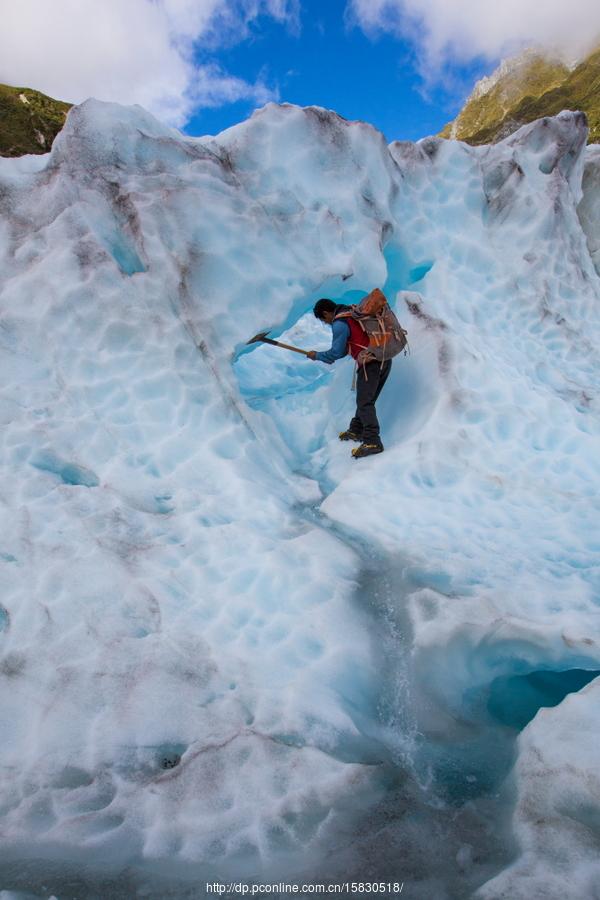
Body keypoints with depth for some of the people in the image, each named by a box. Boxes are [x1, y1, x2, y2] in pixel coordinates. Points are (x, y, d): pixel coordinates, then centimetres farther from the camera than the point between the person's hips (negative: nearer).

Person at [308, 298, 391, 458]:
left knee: (365, 402, -8)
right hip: (385, 359, 9)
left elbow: (336, 352, -7)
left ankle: (372, 442, -13)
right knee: (365, 399, 18)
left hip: (370, 363, -9)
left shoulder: (339, 324, -10)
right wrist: (330, 357, 28)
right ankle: (356, 430, 31)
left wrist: (317, 356, 9)